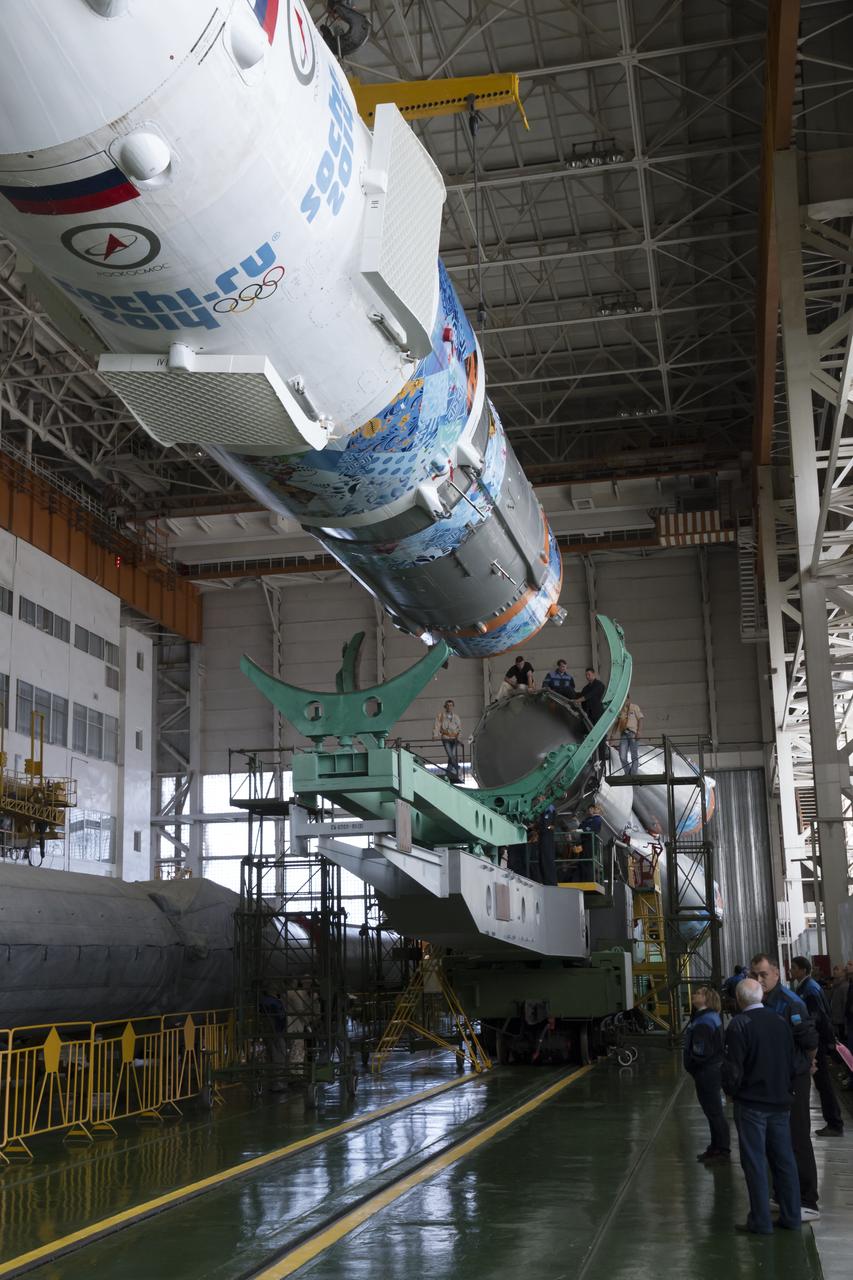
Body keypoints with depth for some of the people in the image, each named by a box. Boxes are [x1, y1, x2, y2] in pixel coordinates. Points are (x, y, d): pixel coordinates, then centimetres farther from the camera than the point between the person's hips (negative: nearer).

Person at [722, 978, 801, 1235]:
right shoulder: (781, 1023, 4)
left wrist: (731, 1090, 3)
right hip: (780, 1102, 5)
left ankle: (761, 1221, 4)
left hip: (751, 1102, -5)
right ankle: (791, 1217, 18)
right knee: (784, 1159, 12)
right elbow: (792, 1062, 10)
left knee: (755, 1161, 1)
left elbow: (733, 1068, -15)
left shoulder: (739, 1025, -14)